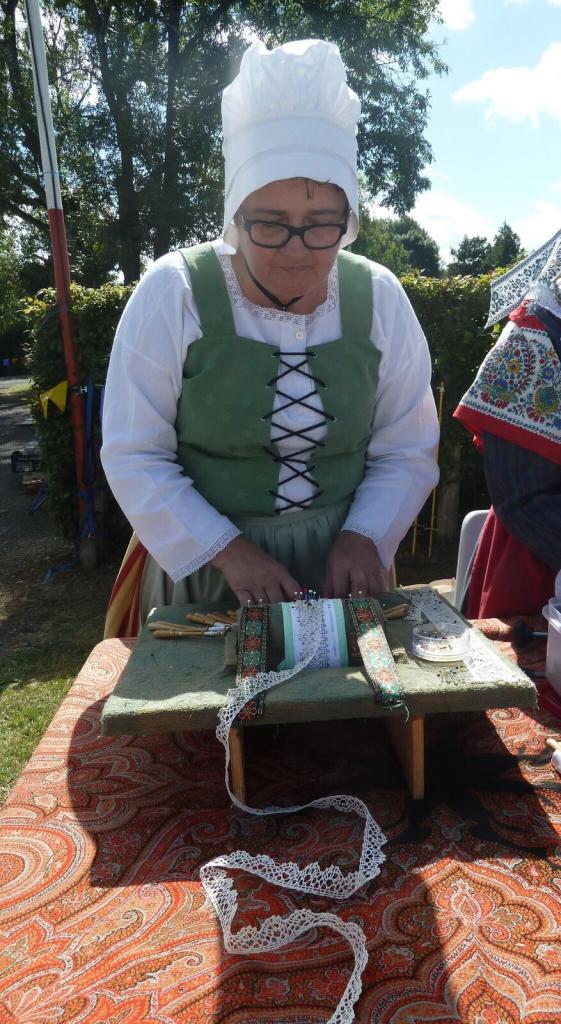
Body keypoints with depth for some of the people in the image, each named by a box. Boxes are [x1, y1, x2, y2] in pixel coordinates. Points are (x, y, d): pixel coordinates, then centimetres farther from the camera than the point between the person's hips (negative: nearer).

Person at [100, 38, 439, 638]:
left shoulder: (378, 299, -5)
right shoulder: (173, 294, -13)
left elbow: (407, 452, 0)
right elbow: (134, 457, -12)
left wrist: (363, 538, -15)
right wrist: (229, 550, -21)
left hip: (339, 564, 2)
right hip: (199, 564, -2)